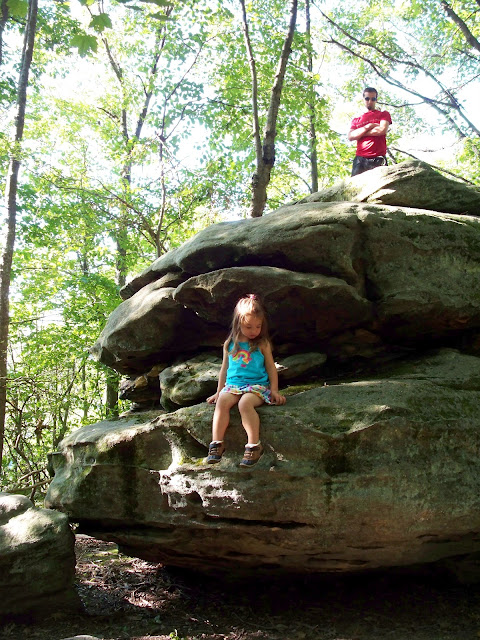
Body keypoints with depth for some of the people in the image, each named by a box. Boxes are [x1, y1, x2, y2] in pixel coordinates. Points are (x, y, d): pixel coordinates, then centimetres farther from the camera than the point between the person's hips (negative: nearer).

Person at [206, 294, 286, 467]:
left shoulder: (263, 344, 7)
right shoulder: (229, 344, 14)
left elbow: (271, 368, 10)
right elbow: (224, 368, 22)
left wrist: (274, 391, 3)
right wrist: (218, 392, 21)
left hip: (257, 385, -3)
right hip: (232, 384, 3)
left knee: (245, 403, -35)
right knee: (222, 401, -29)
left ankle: (254, 445, -35)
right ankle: (216, 443, -29)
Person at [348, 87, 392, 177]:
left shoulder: (384, 114, 19)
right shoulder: (356, 120, 25)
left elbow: (382, 130, 0)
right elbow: (350, 136, 8)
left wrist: (360, 133, 8)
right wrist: (369, 126, 0)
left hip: (378, 159, -2)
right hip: (360, 160, 2)